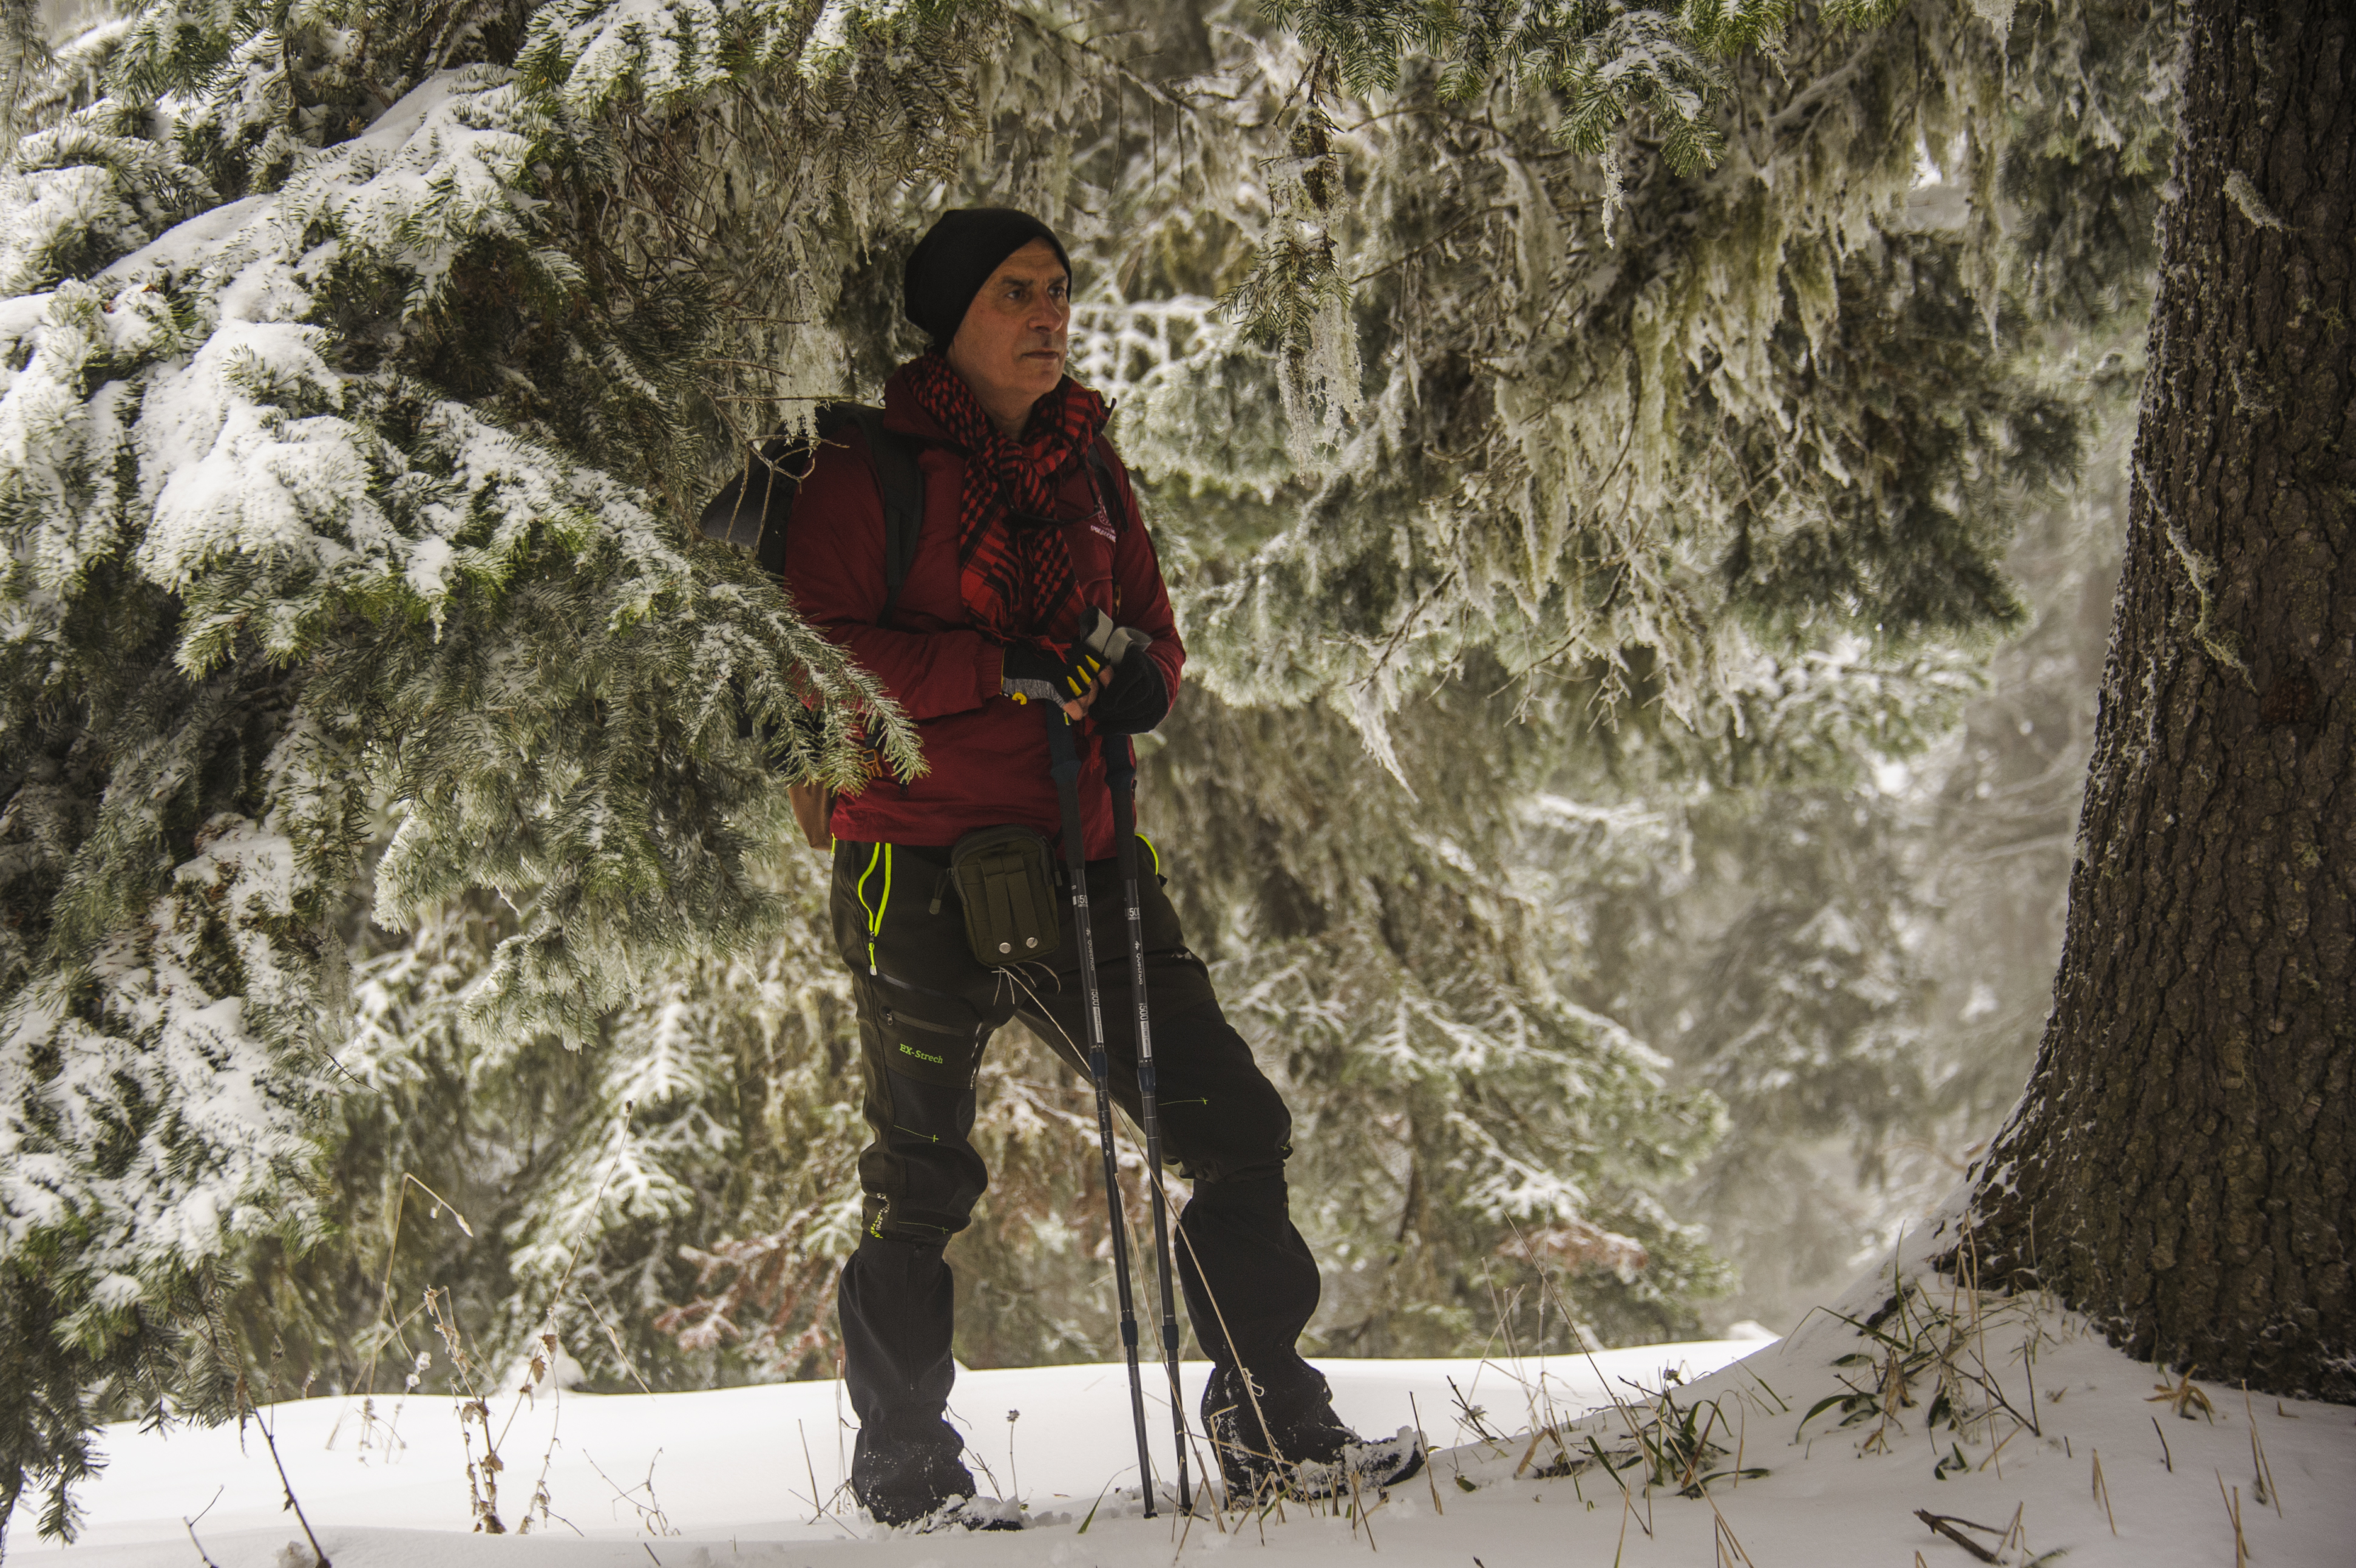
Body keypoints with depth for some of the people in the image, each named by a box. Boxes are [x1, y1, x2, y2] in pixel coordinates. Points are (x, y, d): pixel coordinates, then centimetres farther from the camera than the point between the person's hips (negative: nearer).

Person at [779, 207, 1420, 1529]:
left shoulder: (1086, 469, 14)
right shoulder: (870, 474, -5)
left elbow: (1154, 628, 21)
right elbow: (816, 655, -14)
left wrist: (1143, 677, -3)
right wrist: (996, 670, -22)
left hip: (1081, 852, 6)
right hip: (923, 861, -6)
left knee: (1236, 1125, 1)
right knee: (924, 1178, 3)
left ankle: (1272, 1421, 11)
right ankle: (906, 1470, 16)